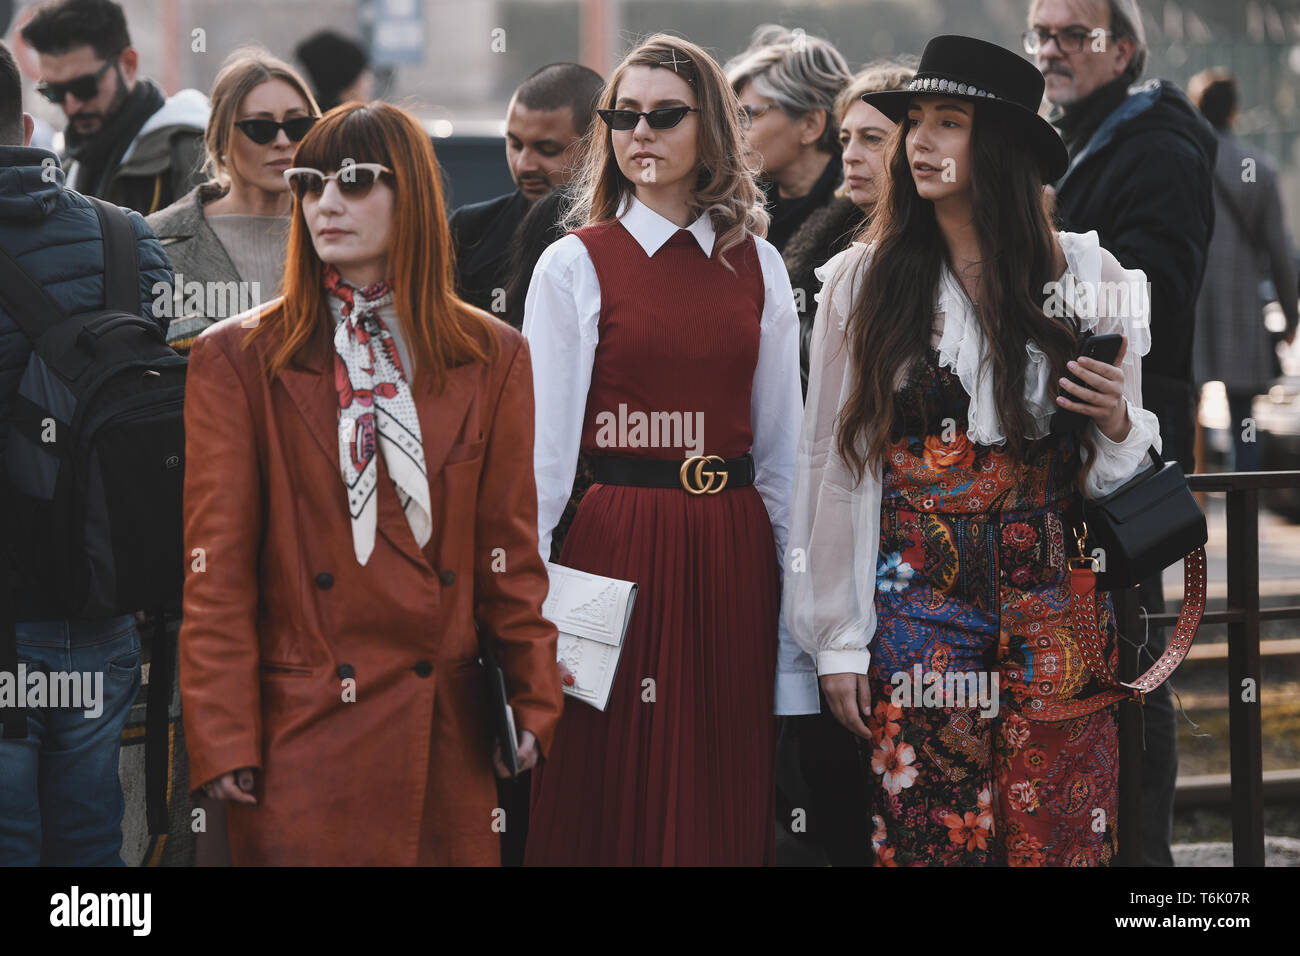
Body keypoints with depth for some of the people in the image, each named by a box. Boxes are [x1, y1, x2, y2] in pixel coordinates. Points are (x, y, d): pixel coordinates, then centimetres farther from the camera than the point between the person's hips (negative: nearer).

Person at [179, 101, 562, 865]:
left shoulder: (490, 358, 8)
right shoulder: (237, 360, 1)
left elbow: (509, 550, 9)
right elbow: (217, 568, -1)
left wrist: (537, 707, 3)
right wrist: (223, 741, -8)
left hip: (446, 736, 2)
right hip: (300, 736, -2)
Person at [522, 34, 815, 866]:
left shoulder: (758, 267, 9)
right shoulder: (575, 265, -1)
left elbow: (781, 443, 11)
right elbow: (545, 443, -4)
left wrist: (800, 576, 5)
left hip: (734, 551, 3)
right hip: (619, 541, -3)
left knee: (728, 797, 7)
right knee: (617, 799, 1)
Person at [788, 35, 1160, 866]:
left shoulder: (1087, 275, 3)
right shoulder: (862, 283, 2)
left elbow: (1114, 472, 11)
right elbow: (834, 461, 4)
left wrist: (1116, 424, -12)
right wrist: (838, 639, 1)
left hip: (1050, 602, 0)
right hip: (916, 601, 0)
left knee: (1057, 831, 0)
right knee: (923, 829, 0)